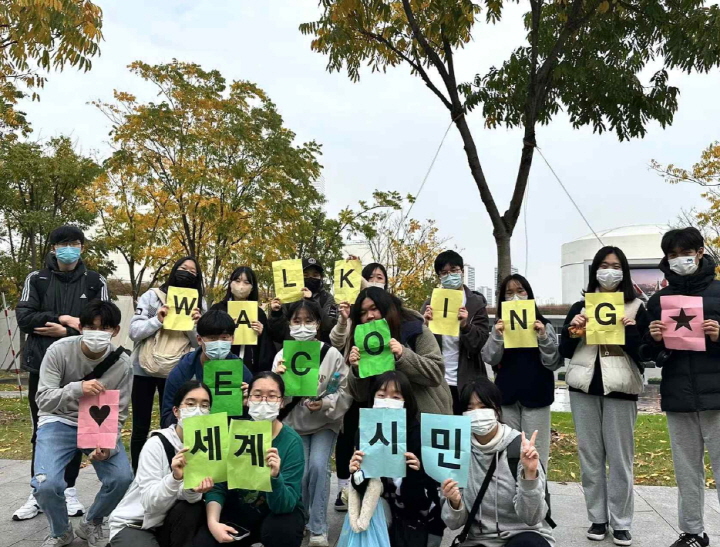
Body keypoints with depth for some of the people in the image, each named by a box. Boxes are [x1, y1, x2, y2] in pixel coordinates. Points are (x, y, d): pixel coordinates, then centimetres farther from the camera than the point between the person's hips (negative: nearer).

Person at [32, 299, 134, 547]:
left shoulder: (122, 363, -13)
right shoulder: (59, 350, -18)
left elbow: (118, 414, -6)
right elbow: (43, 399, -19)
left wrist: (107, 444, -25)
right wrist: (77, 389, -38)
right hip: (59, 422, -1)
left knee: (122, 478, -19)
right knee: (47, 484, -25)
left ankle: (91, 524, 14)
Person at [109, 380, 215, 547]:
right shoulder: (157, 444, -18)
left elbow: (189, 496, -11)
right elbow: (149, 502, -25)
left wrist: (193, 490, -33)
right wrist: (175, 478, -42)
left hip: (167, 525, 4)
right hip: (133, 525, -3)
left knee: (195, 507, -26)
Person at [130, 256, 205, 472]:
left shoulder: (199, 304, 5)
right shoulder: (151, 296, 0)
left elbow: (199, 343, 4)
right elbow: (134, 331, -6)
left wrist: (195, 324, -14)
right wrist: (157, 320, -20)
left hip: (176, 372, 1)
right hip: (145, 370, -1)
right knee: (140, 427, 5)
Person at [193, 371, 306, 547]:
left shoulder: (291, 441, -21)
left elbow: (285, 505, -26)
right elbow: (217, 485, -9)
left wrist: (275, 477, -46)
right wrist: (213, 521, -26)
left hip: (280, 512, -3)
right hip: (237, 510, 3)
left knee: (281, 531, -34)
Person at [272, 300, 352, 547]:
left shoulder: (332, 354, -14)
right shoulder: (282, 356, -8)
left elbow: (346, 392, -10)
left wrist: (325, 403, -27)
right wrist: (278, 379, -29)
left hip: (325, 422, -1)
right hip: (294, 423, 2)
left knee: (318, 466, -18)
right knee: (300, 471, -6)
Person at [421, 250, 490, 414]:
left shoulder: (477, 303, 2)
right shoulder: (431, 303, 7)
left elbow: (481, 344, -6)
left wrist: (466, 325, -24)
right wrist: (425, 324, -17)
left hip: (467, 382, -1)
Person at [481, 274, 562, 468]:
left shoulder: (543, 325, 0)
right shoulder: (499, 326, 7)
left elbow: (554, 363, -4)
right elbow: (489, 359, -2)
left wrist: (543, 337, -19)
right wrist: (498, 336, -18)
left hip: (536, 395, -2)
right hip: (507, 395, 2)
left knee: (535, 451, 2)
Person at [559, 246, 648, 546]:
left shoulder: (636, 308, 5)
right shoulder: (580, 307, 9)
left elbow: (644, 353, 0)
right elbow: (565, 352, 9)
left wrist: (631, 331, -16)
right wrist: (572, 334, -10)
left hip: (620, 388, -2)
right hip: (585, 387, 2)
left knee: (620, 457, 2)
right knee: (590, 455, 7)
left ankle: (621, 523, 11)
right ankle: (597, 518, 17)